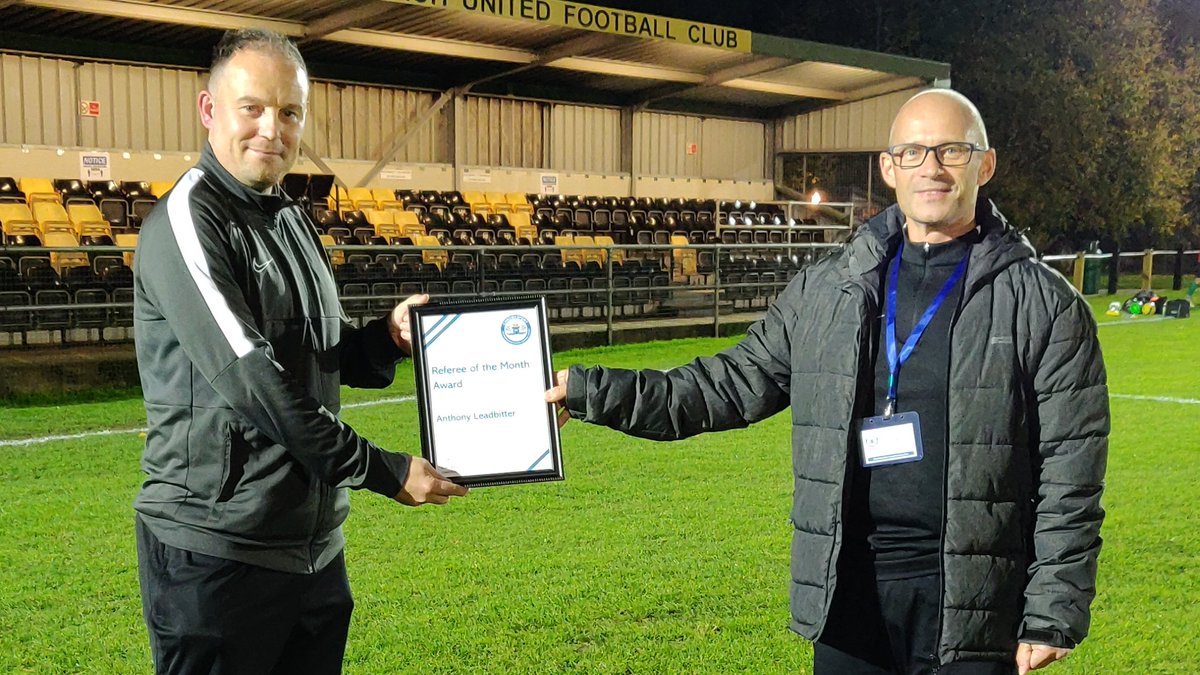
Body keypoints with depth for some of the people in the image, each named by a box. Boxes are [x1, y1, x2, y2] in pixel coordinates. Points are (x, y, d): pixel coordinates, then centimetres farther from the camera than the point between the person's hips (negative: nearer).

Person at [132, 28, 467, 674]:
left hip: (315, 543, 8)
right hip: (219, 551, -8)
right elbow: (253, 381, -22)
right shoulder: (187, 221, -13)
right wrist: (385, 471, -18)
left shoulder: (291, 221, 14)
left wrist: (387, 335, -1)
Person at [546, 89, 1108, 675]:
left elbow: (1070, 473, -4)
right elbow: (736, 383, 14)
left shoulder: (1045, 306, -3)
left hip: (971, 604, -3)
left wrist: (1053, 613, -7)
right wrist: (595, 393, 9)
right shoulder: (823, 290, 7)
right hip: (847, 591, 3)